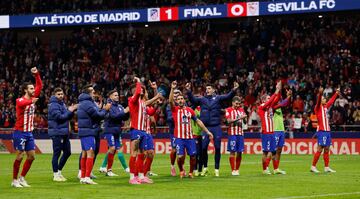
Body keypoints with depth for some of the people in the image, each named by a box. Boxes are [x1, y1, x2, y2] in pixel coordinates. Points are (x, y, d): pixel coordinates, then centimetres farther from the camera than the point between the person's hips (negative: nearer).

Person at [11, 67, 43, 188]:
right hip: (20, 132, -7)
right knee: (19, 157, -5)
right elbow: (22, 103, -37)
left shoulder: (33, 98, 9)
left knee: (31, 156, 6)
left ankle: (22, 178, 18)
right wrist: (31, 101, -55)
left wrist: (36, 74, 3)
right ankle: (14, 180, 6)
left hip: (29, 133, 7)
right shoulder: (20, 100, -12)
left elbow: (39, 86, 16)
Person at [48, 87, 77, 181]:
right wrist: (69, 111, -15)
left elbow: (68, 117, 17)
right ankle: (56, 175, 3)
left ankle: (59, 171, 23)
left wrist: (72, 110, 0)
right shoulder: (53, 105, -11)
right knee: (57, 153, -3)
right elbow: (59, 117, -21)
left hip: (64, 132, 9)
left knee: (67, 152, 12)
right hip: (57, 132, -9)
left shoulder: (62, 104, 17)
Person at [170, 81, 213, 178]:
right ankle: (181, 170, 16)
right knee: (180, 156, -12)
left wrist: (207, 131, 16)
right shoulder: (175, 109, 3)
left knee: (193, 156, 2)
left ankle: (191, 172, 24)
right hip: (179, 137, -3)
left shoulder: (190, 110, 12)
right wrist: (173, 89, -27)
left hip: (190, 137, 3)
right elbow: (170, 101, -15)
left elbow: (198, 121, 17)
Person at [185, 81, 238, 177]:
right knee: (204, 148, 0)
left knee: (217, 148, 1)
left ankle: (217, 169, 10)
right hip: (206, 127, 1)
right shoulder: (202, 99, 9)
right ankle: (205, 168, 17)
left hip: (216, 127, -1)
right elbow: (192, 99, 0)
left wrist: (234, 90, -24)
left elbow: (228, 97, -7)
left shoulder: (218, 98, 5)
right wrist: (189, 91, -15)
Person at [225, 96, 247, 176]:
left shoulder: (241, 110, 13)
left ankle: (237, 169, 13)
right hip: (232, 133, -4)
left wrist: (244, 117, -12)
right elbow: (228, 121, -13)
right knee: (232, 152, -4)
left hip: (240, 133, 4)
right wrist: (238, 118, -23)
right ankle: (233, 170, -1)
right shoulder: (228, 110, 0)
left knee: (240, 152, 4)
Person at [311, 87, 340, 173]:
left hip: (327, 131, 8)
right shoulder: (318, 108, -5)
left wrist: (336, 93, 42)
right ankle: (313, 166, -6)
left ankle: (326, 167, 11)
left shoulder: (325, 107, 17)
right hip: (321, 131, -8)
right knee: (320, 149, -9)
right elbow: (318, 101, -25)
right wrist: (320, 93, -43)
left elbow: (331, 101, 34)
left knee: (327, 149, 8)